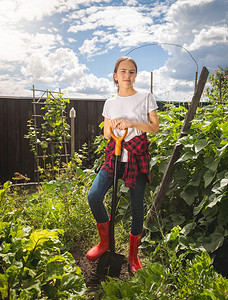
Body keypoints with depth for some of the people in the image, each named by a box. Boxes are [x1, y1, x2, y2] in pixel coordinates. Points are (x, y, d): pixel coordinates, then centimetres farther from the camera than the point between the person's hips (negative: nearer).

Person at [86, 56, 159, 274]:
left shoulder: (146, 98, 4)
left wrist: (131, 123, -13)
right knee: (93, 196, -15)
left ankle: (133, 254, 25)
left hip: (138, 157, -2)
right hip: (114, 155, 2)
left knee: (137, 205, 2)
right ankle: (105, 241, 11)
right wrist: (112, 127, -9)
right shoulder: (110, 103, 11)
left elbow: (155, 127, 1)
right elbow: (106, 135, 14)